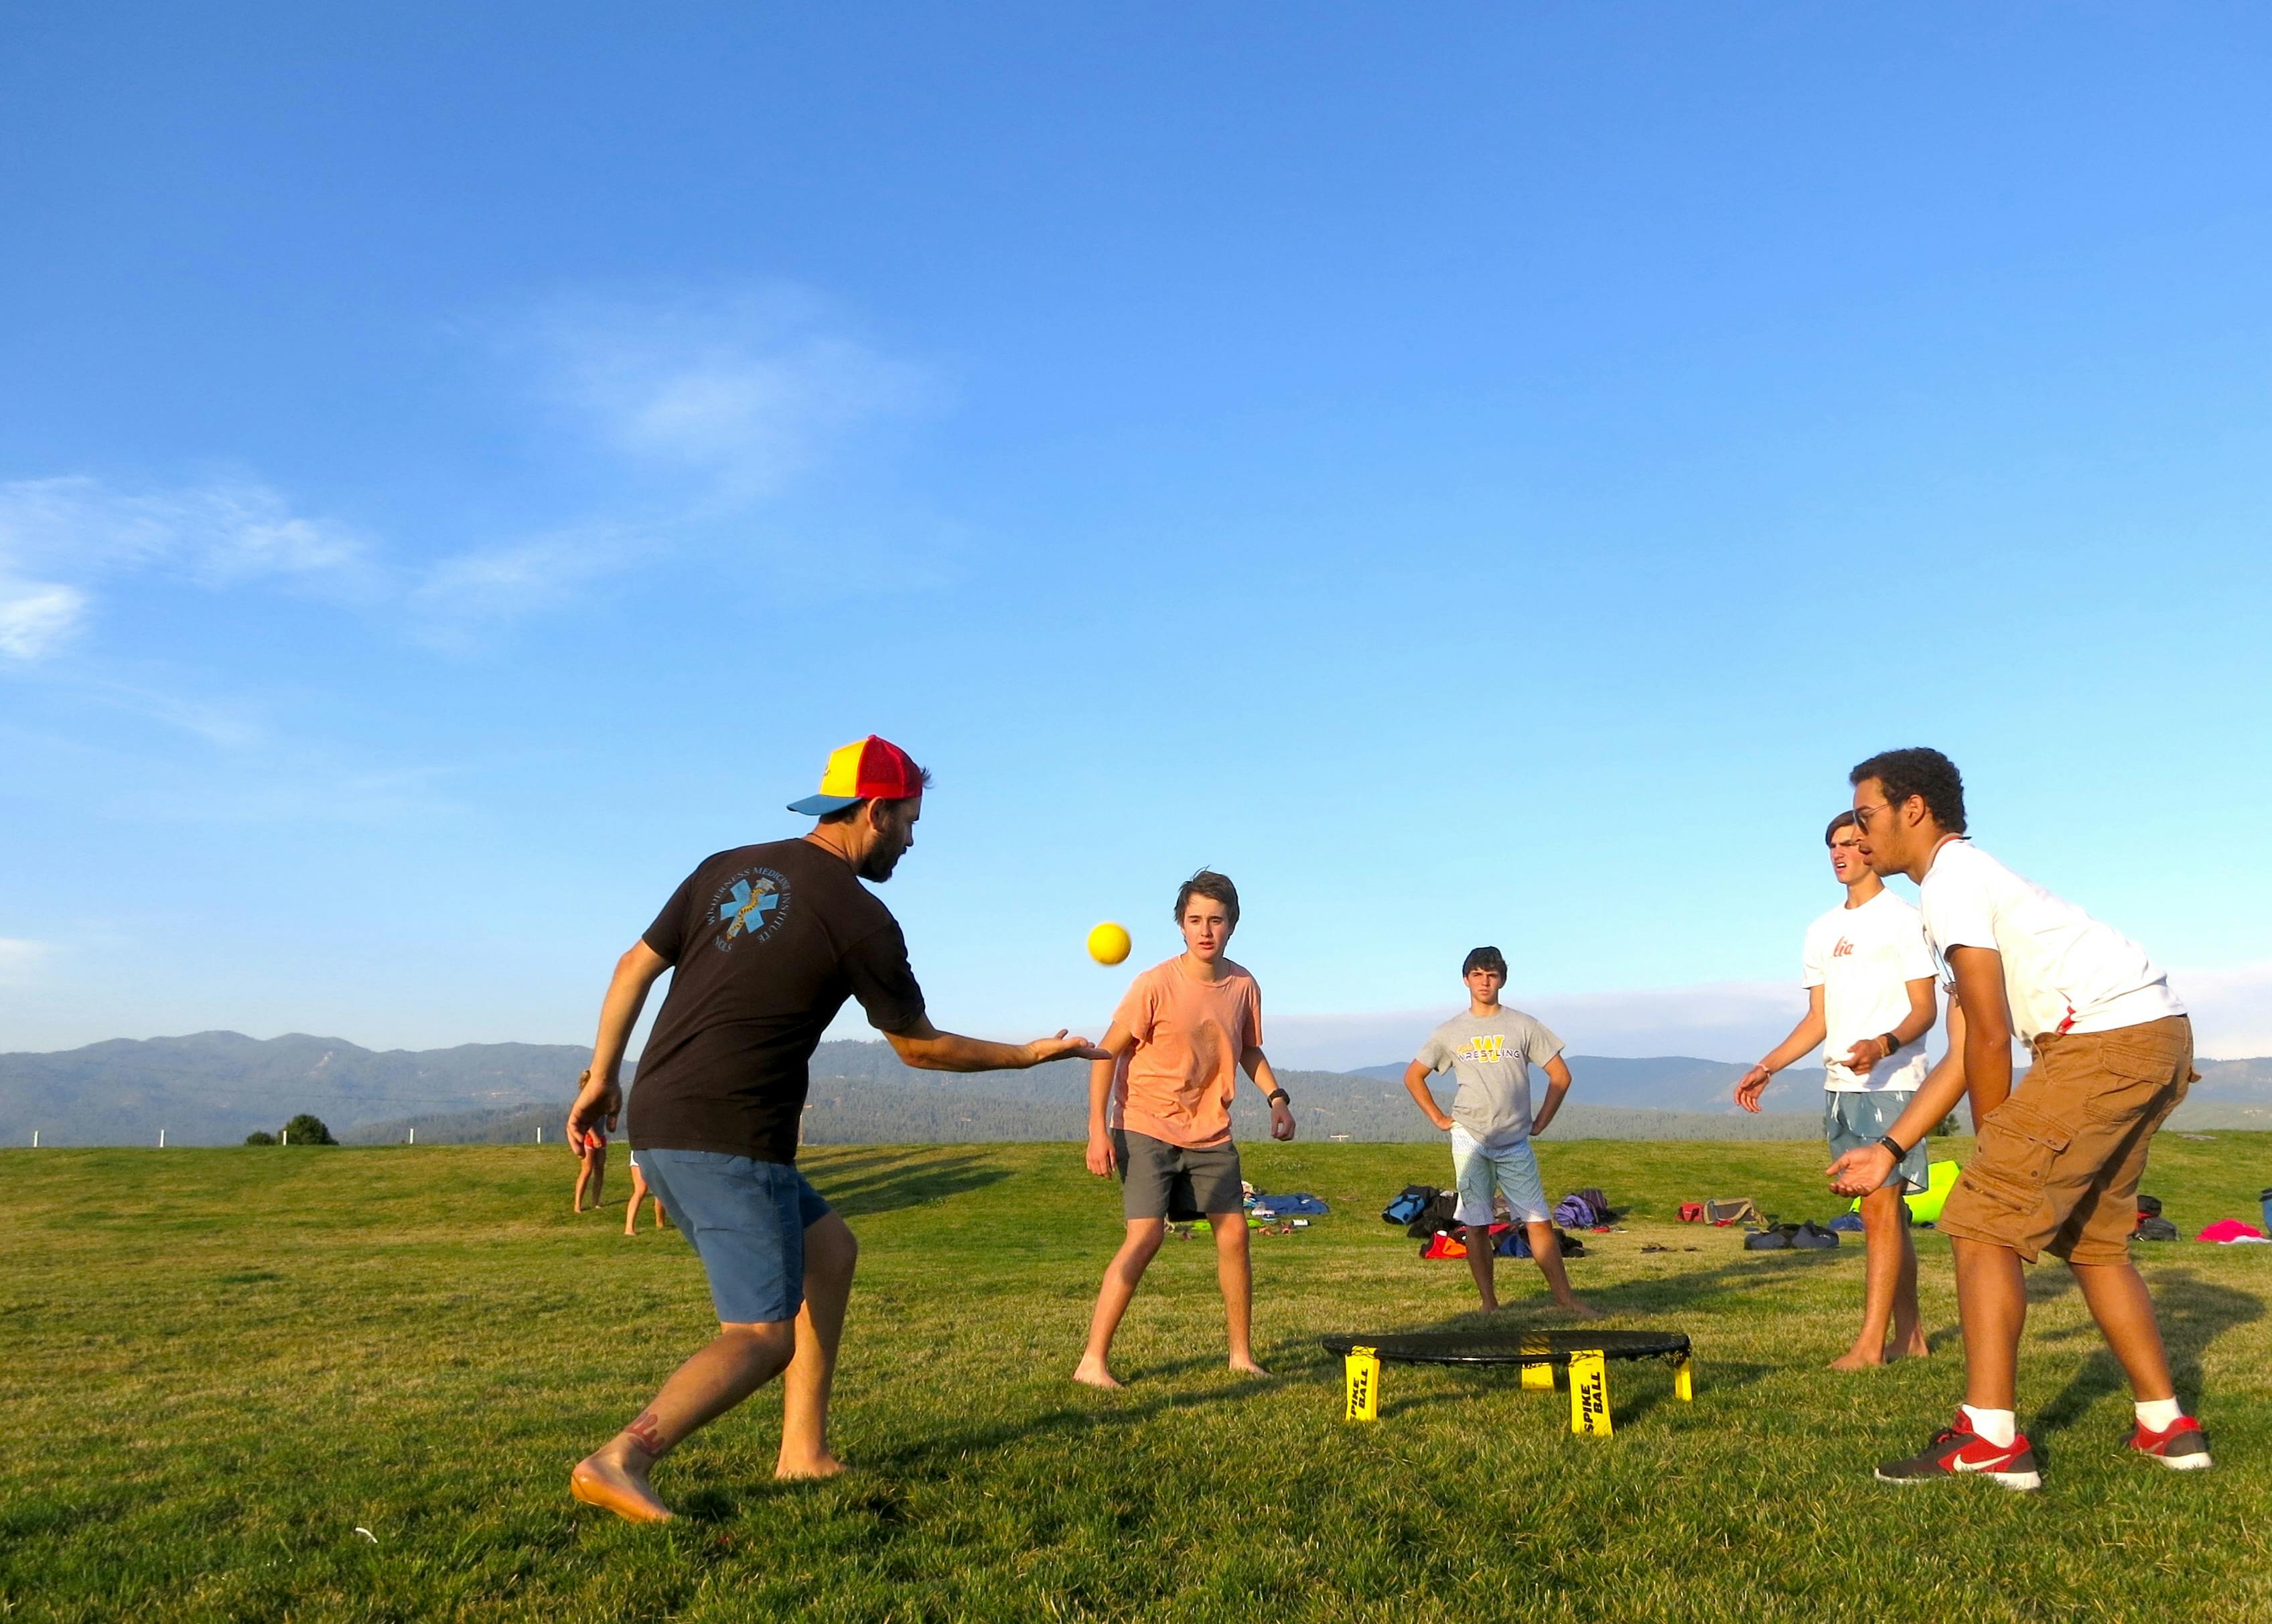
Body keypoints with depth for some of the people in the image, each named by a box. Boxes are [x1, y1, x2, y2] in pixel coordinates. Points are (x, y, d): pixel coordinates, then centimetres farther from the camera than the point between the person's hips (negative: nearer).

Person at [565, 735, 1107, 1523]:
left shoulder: (727, 867, 11)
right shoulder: (862, 919, -8)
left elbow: (634, 967, 12)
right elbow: (922, 1047, 4)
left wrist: (602, 1078, 20)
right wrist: (1033, 1053, 15)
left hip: (657, 1125, 8)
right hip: (729, 1140, -8)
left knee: (829, 1248, 19)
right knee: (763, 1336, -3)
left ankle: (804, 1452, 19)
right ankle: (620, 1459, -18)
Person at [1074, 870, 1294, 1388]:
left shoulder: (1243, 986, -2)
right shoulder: (1155, 985, -17)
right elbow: (1107, 1053, -11)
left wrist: (1276, 1098, 2)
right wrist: (1098, 1128, -17)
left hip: (1211, 1135, 5)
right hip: (1148, 1130, -5)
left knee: (1233, 1234, 5)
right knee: (1145, 1236, -15)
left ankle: (1242, 1354, 22)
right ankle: (1093, 1361, -7)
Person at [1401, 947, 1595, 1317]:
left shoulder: (1523, 1026, 3)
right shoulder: (1449, 1032, 6)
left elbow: (1560, 1075, 7)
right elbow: (1413, 1076, 15)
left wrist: (1541, 1122, 4)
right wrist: (1440, 1119, 7)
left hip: (1515, 1144, 0)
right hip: (1470, 1142, 1)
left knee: (1539, 1222, -3)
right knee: (1476, 1226, 2)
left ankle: (1565, 1299, 3)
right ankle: (1489, 1304, 11)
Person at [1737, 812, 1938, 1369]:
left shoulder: (1903, 920, -3)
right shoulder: (1822, 931, 17)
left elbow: (1925, 1010, -8)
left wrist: (1883, 1045, -27)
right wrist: (1766, 1067, 9)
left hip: (1891, 1084, -7)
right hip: (1841, 1087, 7)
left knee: (1880, 1209, -10)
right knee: (1884, 1212, 10)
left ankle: (1871, 1343, -9)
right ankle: (1909, 1334, 18)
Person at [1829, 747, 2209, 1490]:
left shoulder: (1952, 880, -8)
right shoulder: (1971, 879, 23)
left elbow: (1990, 1038, -11)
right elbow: (1962, 1054, 20)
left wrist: (1995, 1149, 3)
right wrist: (1889, 1150, 17)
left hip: (2106, 1038, -10)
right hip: (2161, 1038, 10)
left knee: (1985, 1221, -8)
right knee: (2089, 1237, 20)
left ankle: (1989, 1439, -9)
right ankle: (2167, 1426, 26)